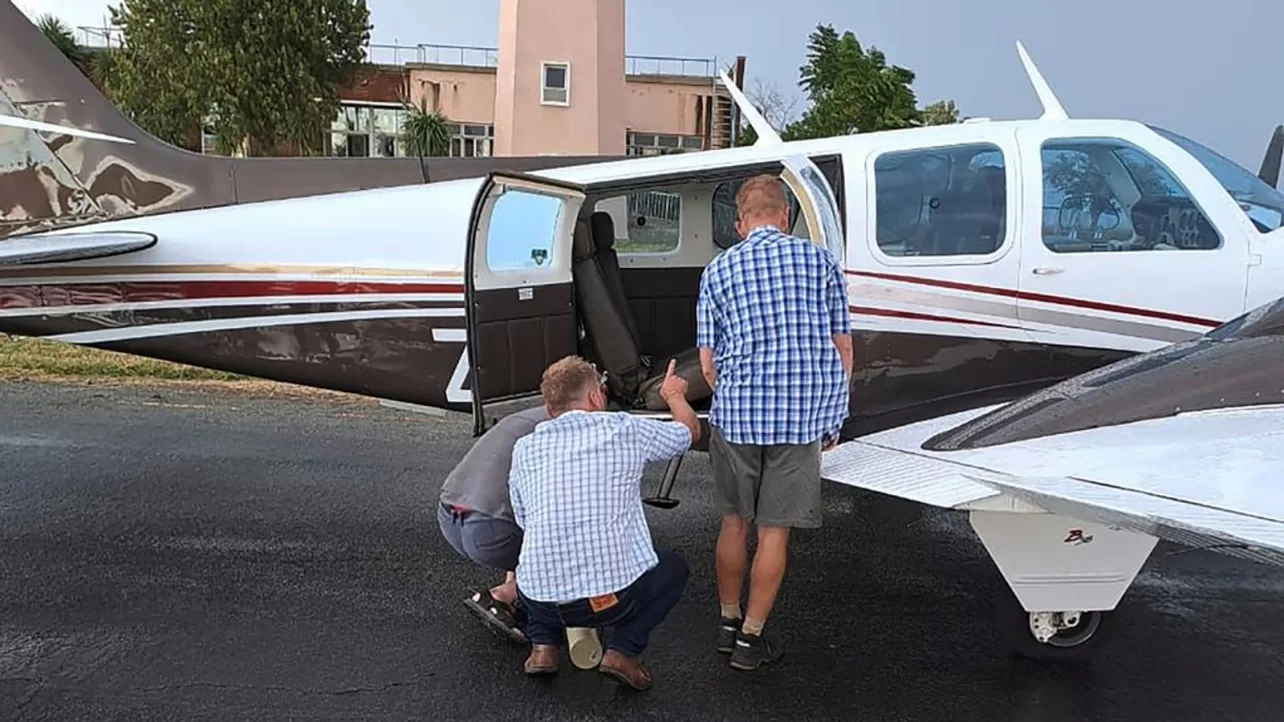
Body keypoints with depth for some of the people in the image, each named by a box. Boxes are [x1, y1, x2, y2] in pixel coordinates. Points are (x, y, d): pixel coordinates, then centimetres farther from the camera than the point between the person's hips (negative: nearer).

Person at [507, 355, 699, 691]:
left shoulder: (525, 449, 7)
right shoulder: (624, 430, -1)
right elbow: (690, 431, 17)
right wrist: (674, 395, 38)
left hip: (539, 598, 4)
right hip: (613, 594, -3)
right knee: (673, 568, 25)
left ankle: (543, 646, 17)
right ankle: (623, 652, 7)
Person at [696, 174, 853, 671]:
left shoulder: (718, 270, 5)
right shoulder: (821, 261, 4)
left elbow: (708, 363, 3)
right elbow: (842, 347, 5)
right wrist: (834, 417, 15)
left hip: (736, 415, 1)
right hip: (803, 418, -1)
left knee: (734, 523, 17)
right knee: (774, 530, 8)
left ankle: (728, 623, 30)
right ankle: (751, 638, 17)